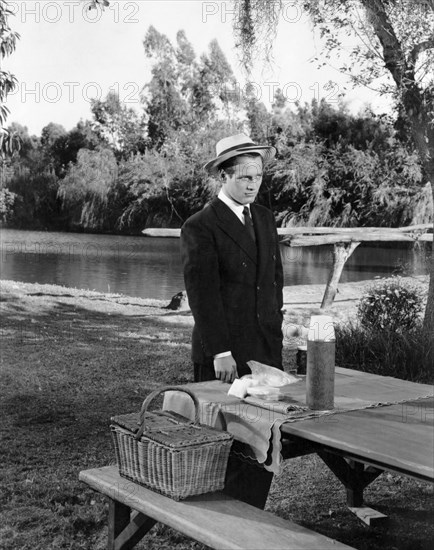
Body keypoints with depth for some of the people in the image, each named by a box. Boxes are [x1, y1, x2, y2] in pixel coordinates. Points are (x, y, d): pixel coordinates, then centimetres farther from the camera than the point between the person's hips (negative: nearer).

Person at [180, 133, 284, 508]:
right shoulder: (200, 228, -8)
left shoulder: (265, 219, 14)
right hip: (223, 357, -6)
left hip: (267, 351, 6)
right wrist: (220, 352, -17)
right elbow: (202, 292, -13)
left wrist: (275, 334, 14)